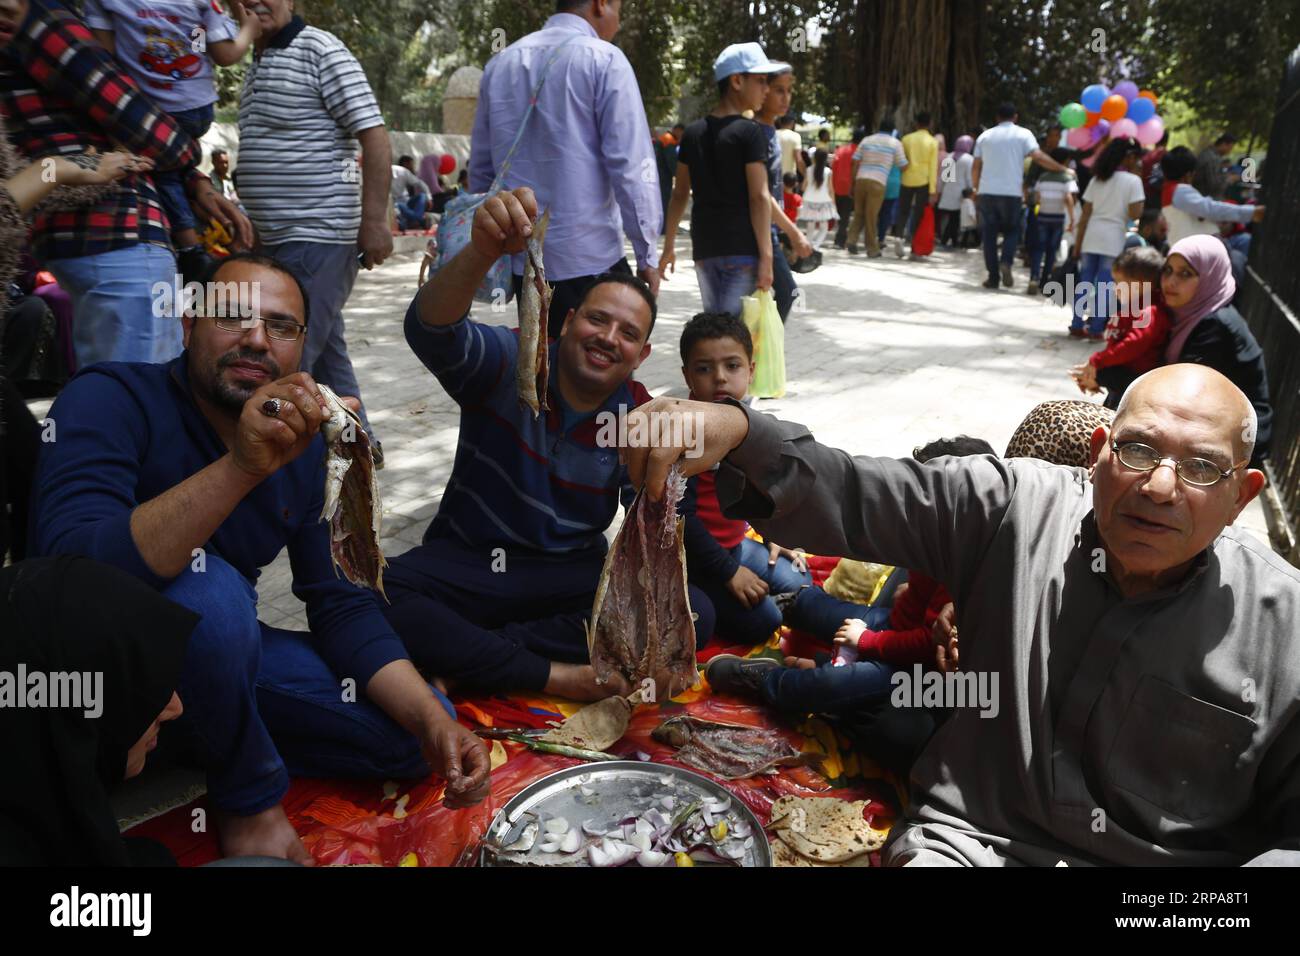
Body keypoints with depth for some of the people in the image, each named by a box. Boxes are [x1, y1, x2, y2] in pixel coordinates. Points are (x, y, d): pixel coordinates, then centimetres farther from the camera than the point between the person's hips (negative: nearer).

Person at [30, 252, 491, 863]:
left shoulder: (305, 444, -4)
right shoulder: (109, 400, -21)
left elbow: (340, 603, -4)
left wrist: (434, 722, -19)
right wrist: (239, 468, -49)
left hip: (220, 653, 6)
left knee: (414, 728, -3)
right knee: (208, 590, -37)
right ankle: (248, 797, -10)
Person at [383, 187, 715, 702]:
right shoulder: (507, 361, -8)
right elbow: (432, 330, -30)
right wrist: (483, 252, -50)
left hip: (570, 576, 3)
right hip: (463, 560, -2)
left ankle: (462, 652, -22)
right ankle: (553, 674, -24)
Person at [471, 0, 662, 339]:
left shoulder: (501, 64, 12)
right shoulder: (603, 60, -6)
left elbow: (481, 167, 15)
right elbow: (631, 166, -12)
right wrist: (647, 254, -6)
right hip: (589, 260, -5)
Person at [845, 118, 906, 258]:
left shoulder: (866, 140, 14)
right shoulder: (895, 143, 6)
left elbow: (856, 163, 9)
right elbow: (903, 166, 7)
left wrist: (852, 183, 14)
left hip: (861, 180, 3)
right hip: (877, 183, -3)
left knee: (859, 214, 14)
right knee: (871, 216, 1)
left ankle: (852, 240, -3)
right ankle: (872, 250, 7)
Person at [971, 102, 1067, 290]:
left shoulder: (985, 136, 11)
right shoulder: (1022, 134, 2)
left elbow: (975, 167, 11)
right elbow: (1039, 157, -9)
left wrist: (975, 187, 25)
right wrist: (1063, 169, -2)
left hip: (986, 191, 2)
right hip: (1011, 192, -2)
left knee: (990, 234, 7)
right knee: (1012, 231, 12)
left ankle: (993, 276, 3)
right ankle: (1007, 262, -14)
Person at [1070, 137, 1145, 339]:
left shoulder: (1097, 179, 11)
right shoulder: (1133, 181, -3)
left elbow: (1085, 215, 9)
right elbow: (1135, 214, -10)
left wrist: (1078, 243, 13)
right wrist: (1141, 202, 10)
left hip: (1091, 237, 4)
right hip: (1113, 240, -4)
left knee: (1084, 283, 8)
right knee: (1104, 287, 0)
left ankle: (1076, 326, 9)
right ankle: (1095, 329, 1)